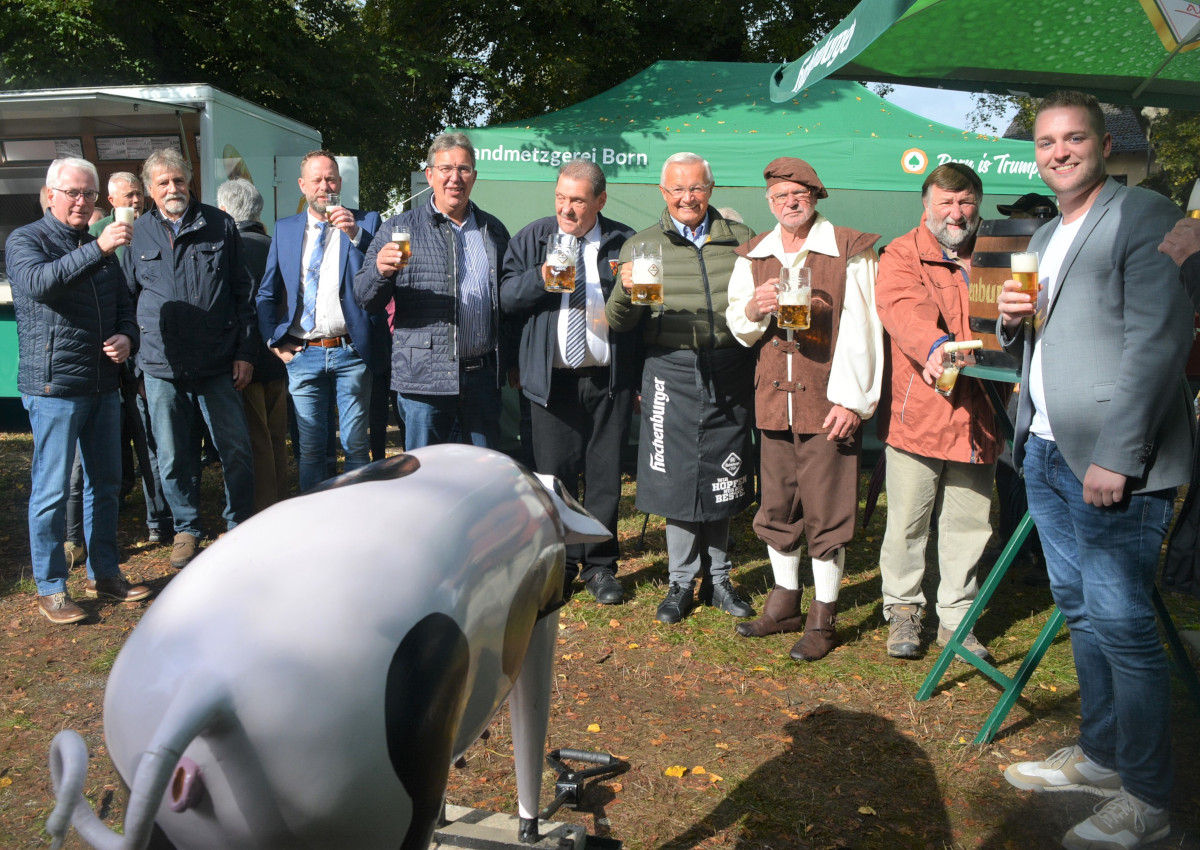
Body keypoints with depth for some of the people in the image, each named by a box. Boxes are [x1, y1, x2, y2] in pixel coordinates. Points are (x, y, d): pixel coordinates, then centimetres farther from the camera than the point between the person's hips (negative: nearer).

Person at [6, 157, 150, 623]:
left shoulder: (100, 246, 16)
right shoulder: (25, 240, -3)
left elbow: (124, 305, 21)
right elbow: (39, 283, -25)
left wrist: (127, 338, -1)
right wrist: (97, 250, -34)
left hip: (103, 385, 6)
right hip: (54, 386, -6)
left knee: (106, 483, 12)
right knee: (52, 489, -1)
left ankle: (104, 573, 25)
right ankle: (50, 588, 9)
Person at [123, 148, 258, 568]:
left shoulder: (220, 225, 5)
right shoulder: (138, 232, 8)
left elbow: (243, 293, 6)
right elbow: (126, 296, 14)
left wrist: (245, 352, 1)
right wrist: (132, 358, 7)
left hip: (217, 363, -1)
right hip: (161, 365, 1)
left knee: (236, 449, 2)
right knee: (173, 456, 8)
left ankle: (240, 527, 19)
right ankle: (186, 529, 25)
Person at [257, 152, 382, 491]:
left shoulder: (365, 223, 4)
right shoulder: (285, 229, 12)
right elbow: (266, 294, 15)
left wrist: (355, 234, -20)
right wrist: (275, 341, 4)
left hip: (351, 352, -2)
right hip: (302, 354, 2)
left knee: (356, 444, 3)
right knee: (310, 447, 8)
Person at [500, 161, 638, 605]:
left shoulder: (624, 242, 6)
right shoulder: (530, 238, 8)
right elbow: (506, 297, 2)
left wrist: (641, 377, -2)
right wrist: (540, 279, -18)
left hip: (610, 379, 0)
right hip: (551, 378, 1)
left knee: (605, 474, 5)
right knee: (554, 473, 4)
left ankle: (599, 565, 18)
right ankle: (559, 564, 19)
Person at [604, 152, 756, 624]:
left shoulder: (741, 240, 10)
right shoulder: (642, 246, 6)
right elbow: (617, 323, 0)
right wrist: (625, 289, -21)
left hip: (729, 373, 1)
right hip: (670, 373, -1)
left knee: (723, 477, 8)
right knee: (677, 477, 1)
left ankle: (717, 578, 24)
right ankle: (682, 582, 17)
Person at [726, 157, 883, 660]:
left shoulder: (850, 251, -2)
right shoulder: (753, 255, 13)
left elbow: (860, 330, -7)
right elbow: (737, 329, 16)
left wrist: (851, 399, -13)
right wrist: (753, 309, -7)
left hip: (828, 402, -5)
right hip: (773, 399, 5)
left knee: (826, 513, 0)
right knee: (776, 506, 13)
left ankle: (823, 619, 13)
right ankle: (784, 604, 28)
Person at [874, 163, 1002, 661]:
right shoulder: (903, 254, 1)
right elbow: (903, 307, -18)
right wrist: (935, 345, -38)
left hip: (977, 416, 4)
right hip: (916, 411, -4)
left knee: (968, 525, 10)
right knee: (907, 521, 4)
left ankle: (956, 619, 24)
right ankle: (903, 610, 22)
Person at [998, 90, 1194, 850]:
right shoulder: (1046, 237, 20)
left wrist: (1117, 457, -21)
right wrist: (1012, 320, 2)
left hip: (1113, 464, -8)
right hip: (1046, 453, 9)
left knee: (1121, 623, -5)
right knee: (1081, 612, 16)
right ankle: (1100, 755, 30)